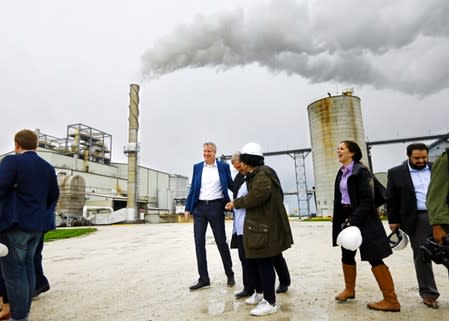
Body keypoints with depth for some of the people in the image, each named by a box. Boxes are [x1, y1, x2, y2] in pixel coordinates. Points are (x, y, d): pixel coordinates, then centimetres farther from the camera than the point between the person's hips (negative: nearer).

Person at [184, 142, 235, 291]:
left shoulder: (223, 166, 2)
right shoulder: (197, 167, 8)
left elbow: (231, 185, 9)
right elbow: (192, 189, 9)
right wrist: (187, 208, 4)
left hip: (216, 207, -2)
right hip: (199, 207, 3)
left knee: (221, 242, 6)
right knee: (199, 242, 3)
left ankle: (230, 274, 27)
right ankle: (203, 279, 15)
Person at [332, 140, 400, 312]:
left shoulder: (361, 171, -14)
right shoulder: (341, 172, 9)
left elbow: (367, 200, -18)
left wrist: (353, 220, -23)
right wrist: (341, 219, 11)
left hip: (363, 219, -8)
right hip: (346, 216, 8)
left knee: (374, 258, -2)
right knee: (347, 254, 16)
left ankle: (391, 300, 11)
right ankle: (349, 289, 34)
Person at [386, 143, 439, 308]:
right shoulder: (396, 173, 1)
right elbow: (391, 199, 2)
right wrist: (393, 220, -1)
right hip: (417, 220, -2)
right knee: (421, 256, 4)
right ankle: (428, 293, 15)